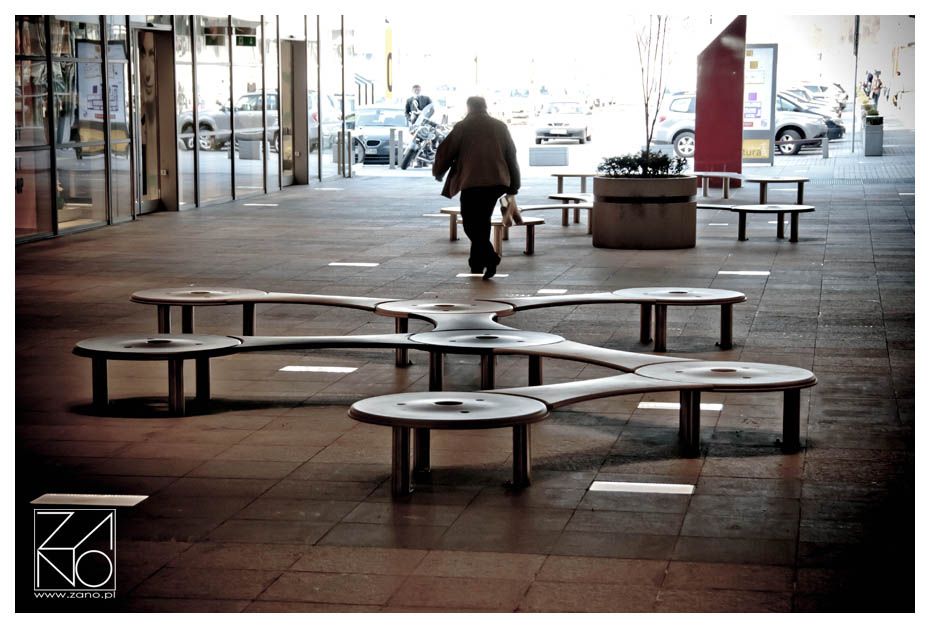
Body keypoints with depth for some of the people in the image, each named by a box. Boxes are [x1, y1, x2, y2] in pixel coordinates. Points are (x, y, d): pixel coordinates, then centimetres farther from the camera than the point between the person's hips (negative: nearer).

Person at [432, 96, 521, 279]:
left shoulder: (463, 127, 2)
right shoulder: (500, 127, 13)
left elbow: (446, 151, 4)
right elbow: (511, 157, 14)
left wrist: (438, 172, 25)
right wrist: (512, 191, 18)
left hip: (472, 182, -5)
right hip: (496, 182, 5)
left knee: (471, 224, 0)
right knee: (483, 221, 18)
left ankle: (490, 258, -20)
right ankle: (477, 263, 22)